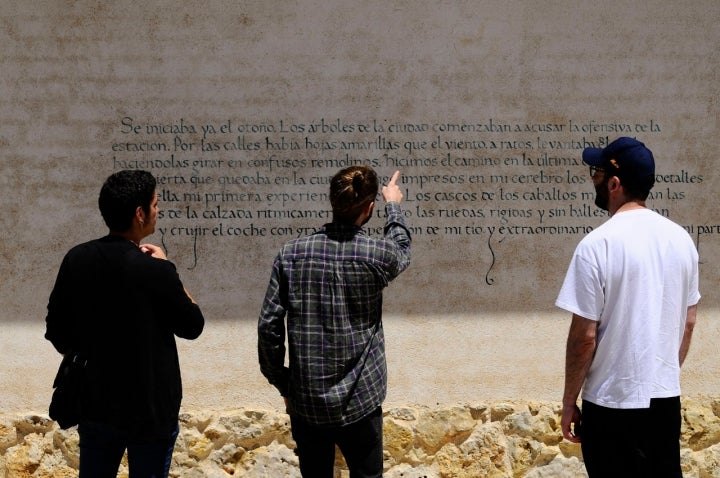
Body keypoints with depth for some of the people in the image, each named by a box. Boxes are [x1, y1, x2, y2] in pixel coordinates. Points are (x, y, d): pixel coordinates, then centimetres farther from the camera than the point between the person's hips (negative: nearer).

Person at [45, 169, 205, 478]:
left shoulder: (77, 260, -4)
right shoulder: (154, 270, -19)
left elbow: (56, 331, 4)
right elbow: (192, 326, -5)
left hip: (96, 404, 5)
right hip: (151, 408, -5)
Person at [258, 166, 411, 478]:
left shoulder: (291, 254, -5)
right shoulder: (376, 255, -9)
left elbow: (269, 326, -4)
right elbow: (402, 250, 16)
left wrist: (281, 382, 10)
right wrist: (393, 205, 35)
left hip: (305, 402, 2)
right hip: (358, 402, -2)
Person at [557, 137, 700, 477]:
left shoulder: (599, 244, -17)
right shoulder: (680, 238, 2)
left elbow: (584, 336, -15)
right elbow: (689, 322, 11)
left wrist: (569, 401, -5)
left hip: (613, 403, -6)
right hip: (666, 397, 6)